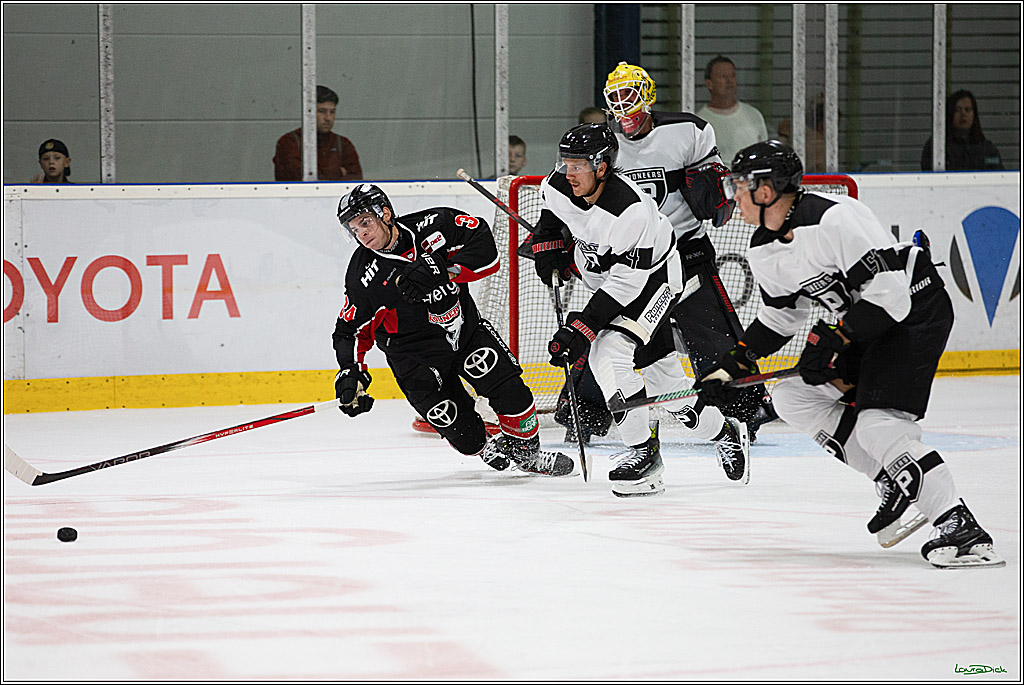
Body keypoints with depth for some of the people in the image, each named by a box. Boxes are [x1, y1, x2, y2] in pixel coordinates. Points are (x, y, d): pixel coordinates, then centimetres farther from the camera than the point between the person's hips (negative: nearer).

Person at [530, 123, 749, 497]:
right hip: (604, 278, 7)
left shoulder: (631, 210, -36)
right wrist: (547, 245, 2)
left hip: (652, 276, -7)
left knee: (609, 352, -25)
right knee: (659, 371, 12)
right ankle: (723, 433, 30)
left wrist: (581, 329, -35)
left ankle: (644, 451, -17)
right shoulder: (557, 187, -15)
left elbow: (625, 282, -34)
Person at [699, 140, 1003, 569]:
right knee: (792, 396, 3)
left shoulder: (836, 220, -27)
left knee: (875, 421, -24)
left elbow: (890, 295, -28)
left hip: (916, 308, -10)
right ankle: (898, 482, 1)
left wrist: (834, 339, -27)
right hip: (857, 328, 10)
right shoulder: (763, 251, 2)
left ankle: (961, 528, -29)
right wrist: (731, 368, 12)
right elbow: (781, 316, 18)